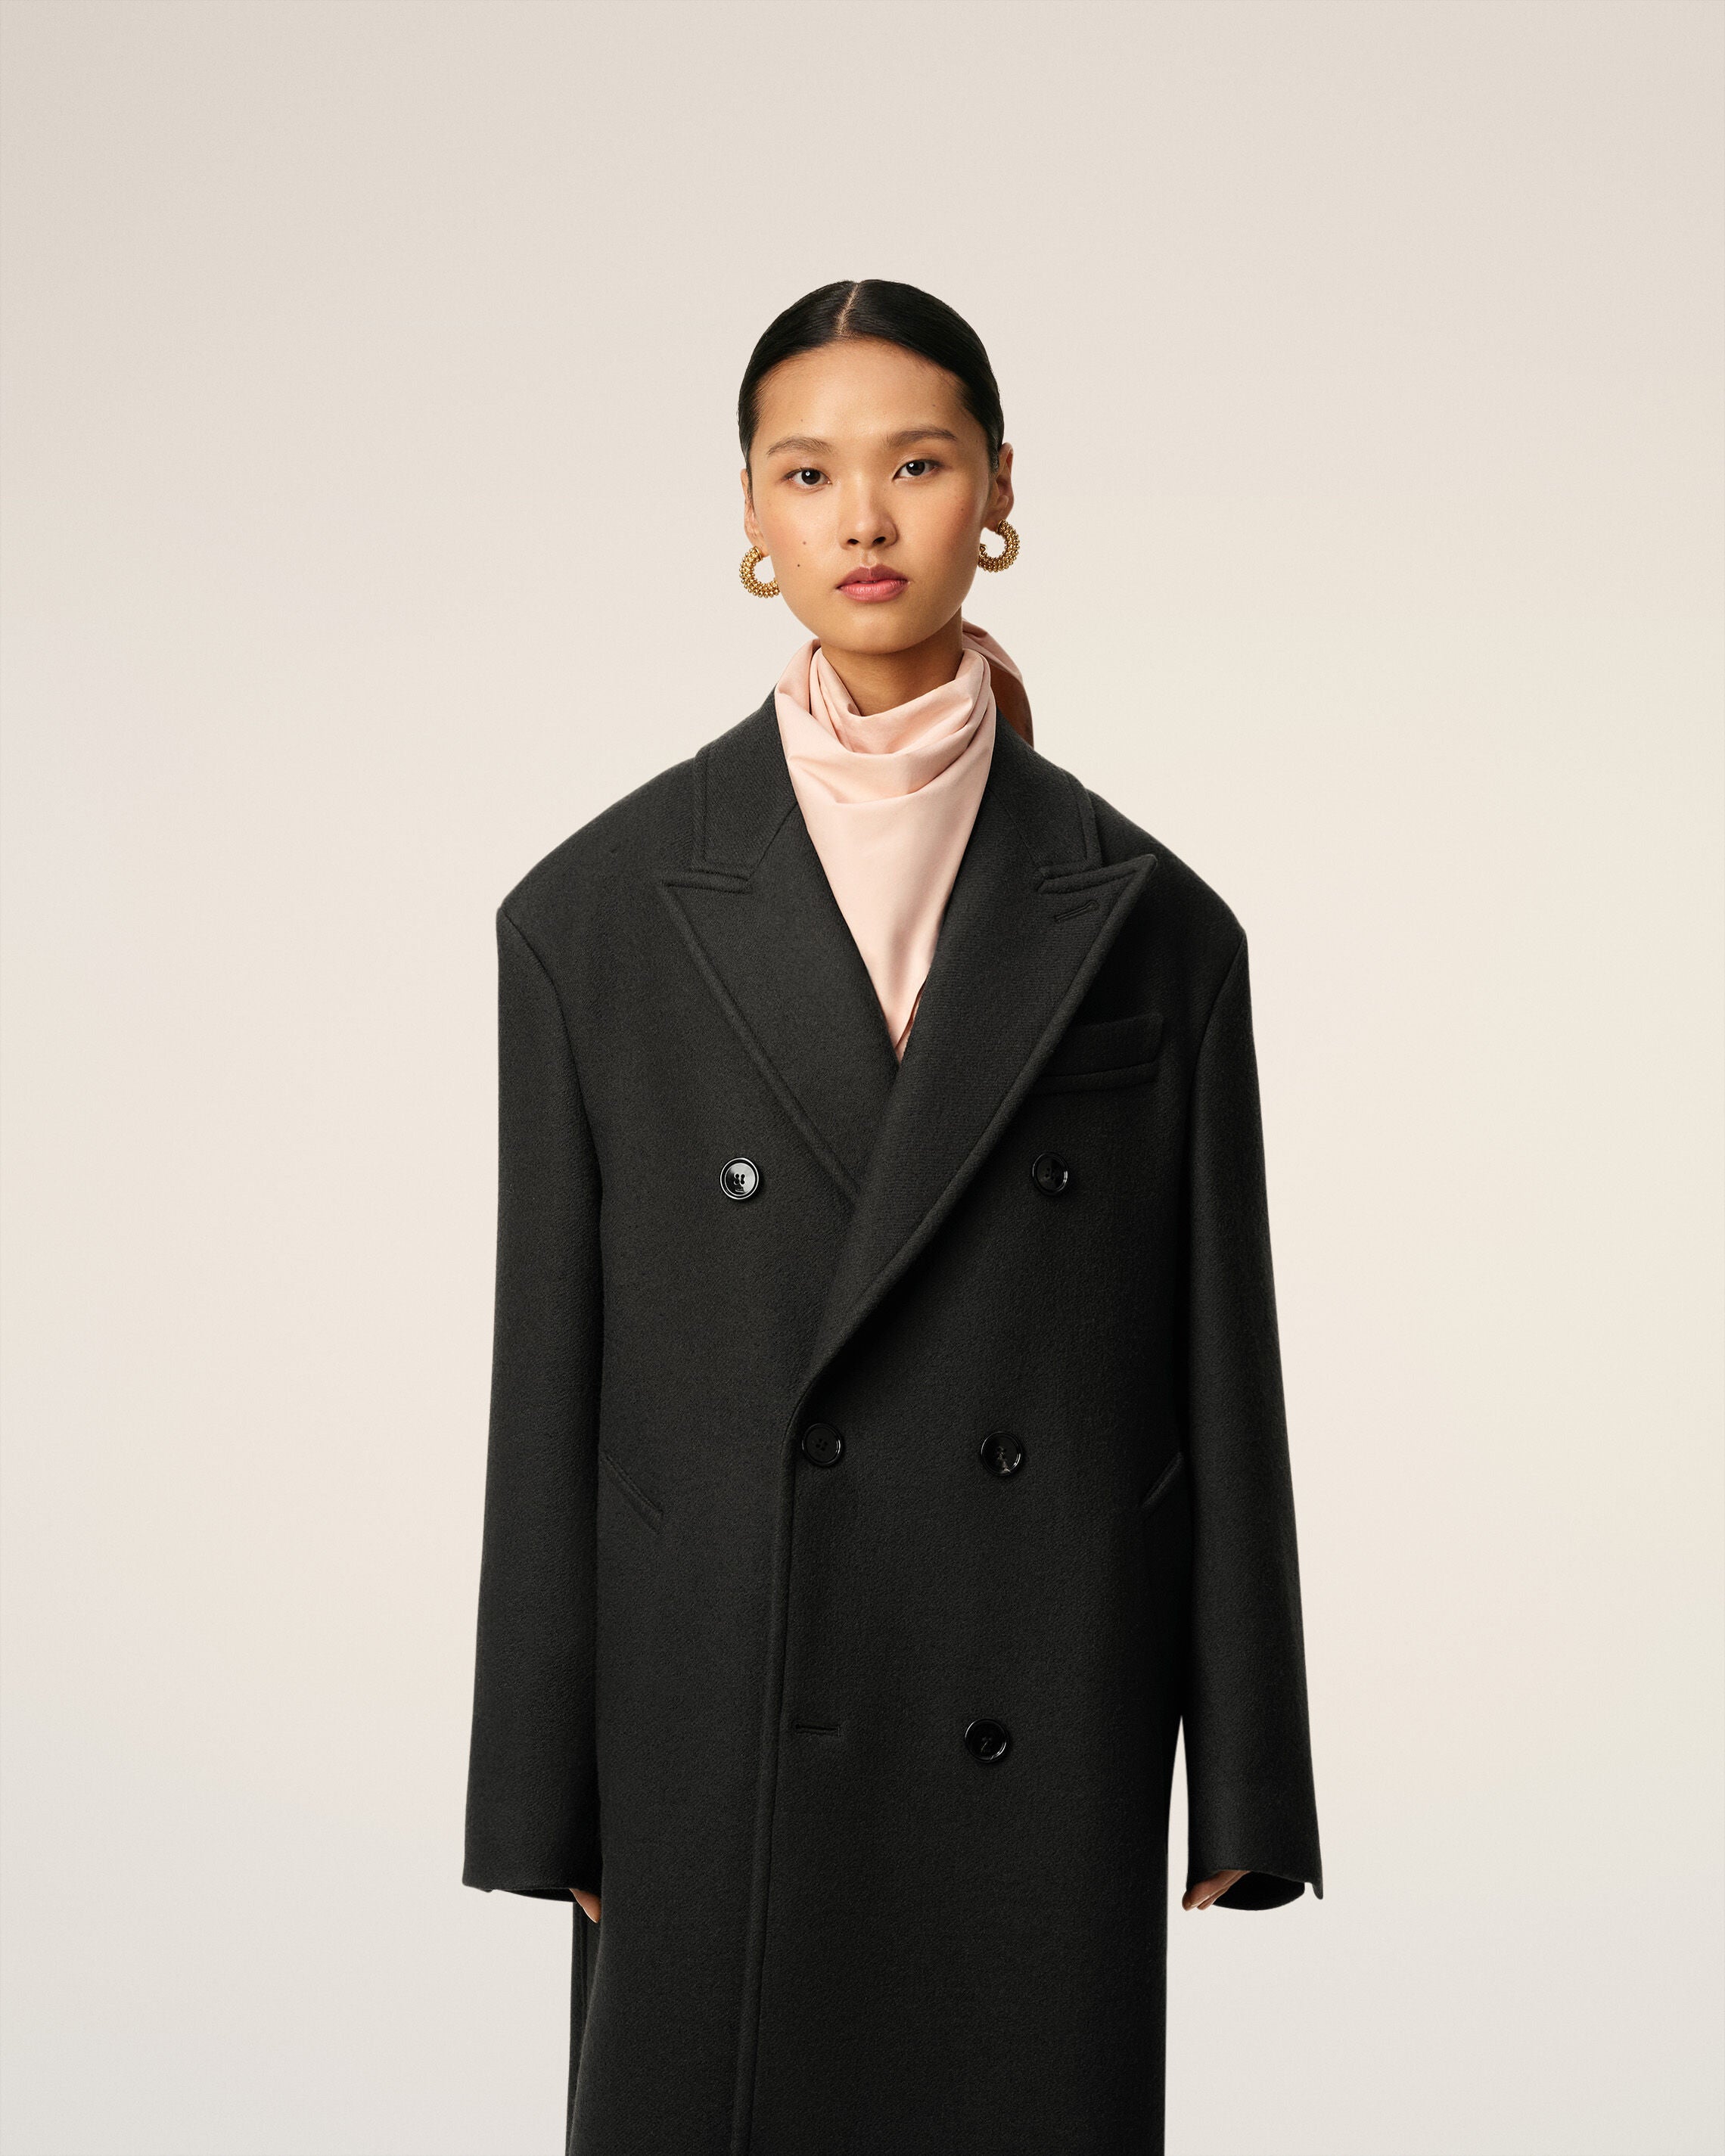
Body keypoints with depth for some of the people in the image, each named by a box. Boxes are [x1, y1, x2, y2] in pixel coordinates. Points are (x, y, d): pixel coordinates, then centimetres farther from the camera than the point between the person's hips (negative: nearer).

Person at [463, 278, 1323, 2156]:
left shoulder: (1146, 923, 2)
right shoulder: (603, 911, 0)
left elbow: (1219, 1369, 3)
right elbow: (549, 1375, 1)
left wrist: (1242, 1791, 3)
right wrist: (545, 1796, 0)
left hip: (1043, 1762, 1)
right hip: (720, 1747, 0)